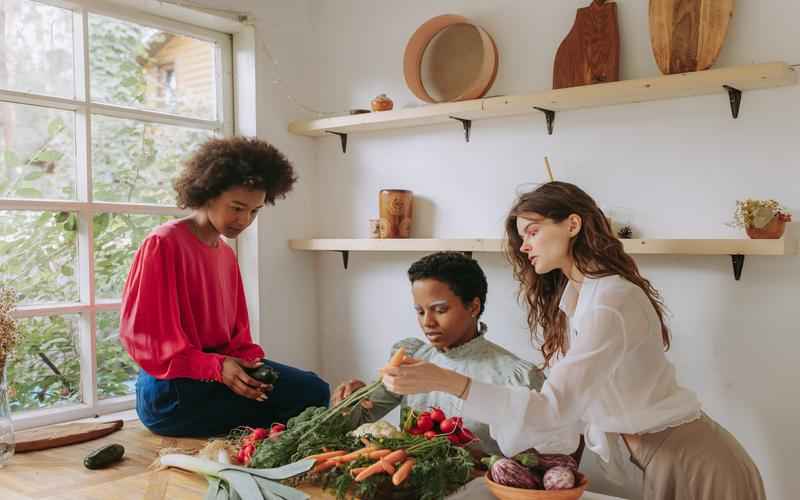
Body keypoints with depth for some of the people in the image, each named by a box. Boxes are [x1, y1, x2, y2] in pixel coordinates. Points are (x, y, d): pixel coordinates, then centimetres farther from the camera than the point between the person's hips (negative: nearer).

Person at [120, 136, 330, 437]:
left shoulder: (226, 255, 13)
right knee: (310, 395, -19)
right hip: (172, 391, -7)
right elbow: (141, 334, -12)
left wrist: (250, 363, -8)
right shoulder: (163, 244, -10)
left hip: (220, 370, 7)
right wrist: (216, 367, -22)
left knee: (314, 390, -9)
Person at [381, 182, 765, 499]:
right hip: (659, 460, 8)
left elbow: (555, 406, -31)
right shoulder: (567, 297, 6)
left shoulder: (612, 301, -24)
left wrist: (446, 381, -37)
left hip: (693, 461, -8)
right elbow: (569, 403, 5)